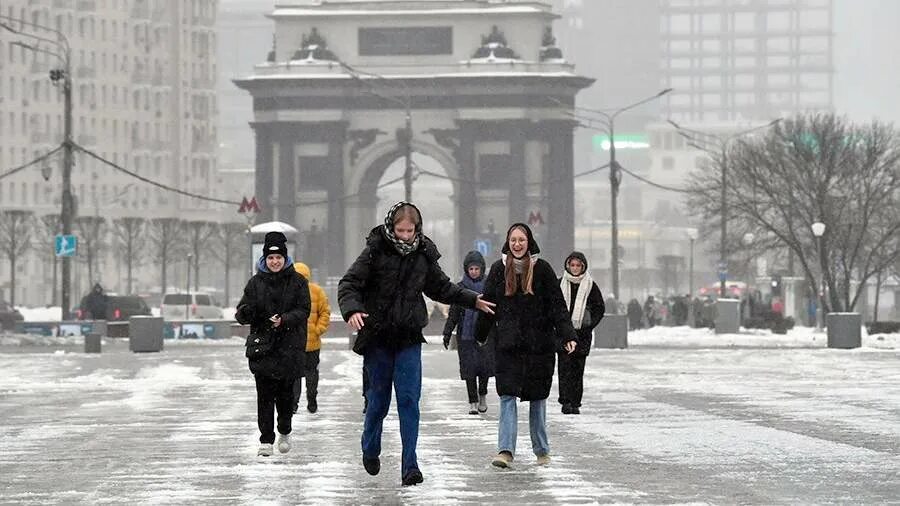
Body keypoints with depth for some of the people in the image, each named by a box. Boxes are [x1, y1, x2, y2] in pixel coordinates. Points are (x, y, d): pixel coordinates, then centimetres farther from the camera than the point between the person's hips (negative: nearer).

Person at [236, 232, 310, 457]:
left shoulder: (297, 282, 4)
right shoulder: (256, 282, 8)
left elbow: (303, 310, -3)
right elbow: (242, 313, 6)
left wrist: (284, 320, -20)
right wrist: (245, 313, -19)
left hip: (289, 346, -1)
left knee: (286, 392, 2)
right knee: (265, 394, -4)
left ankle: (285, 432, 26)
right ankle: (266, 440, -2)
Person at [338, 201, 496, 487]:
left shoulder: (424, 256, 5)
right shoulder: (376, 251, -8)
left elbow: (441, 288, 23)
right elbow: (349, 284, -11)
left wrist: (472, 300, 21)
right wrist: (352, 310, -29)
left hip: (409, 340, 2)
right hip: (377, 337, -2)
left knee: (409, 400, -7)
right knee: (378, 399, 8)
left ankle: (410, 466, -8)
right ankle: (370, 451, 34)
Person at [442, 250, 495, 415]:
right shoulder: (461, 287, 5)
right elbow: (453, 313, 7)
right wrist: (447, 333, 1)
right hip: (465, 334, 0)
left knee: (485, 364, -6)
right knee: (469, 368, -4)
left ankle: (482, 396, 19)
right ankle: (473, 402, 4)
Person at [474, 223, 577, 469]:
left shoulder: (542, 269, 0)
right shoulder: (499, 269, 4)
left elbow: (557, 305, -2)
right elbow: (487, 304, 11)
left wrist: (567, 335, -11)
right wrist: (480, 335, 15)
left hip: (539, 344, -1)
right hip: (507, 344, 1)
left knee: (538, 397, 8)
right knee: (507, 395, -9)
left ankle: (541, 451, 19)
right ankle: (506, 451, -14)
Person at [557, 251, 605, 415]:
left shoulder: (590, 286, 5)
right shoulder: (560, 284, 5)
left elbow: (600, 308, 9)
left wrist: (589, 325, -1)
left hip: (582, 333, 0)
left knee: (578, 369, 1)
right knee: (565, 367, -9)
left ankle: (575, 403, 5)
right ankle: (566, 401, -10)